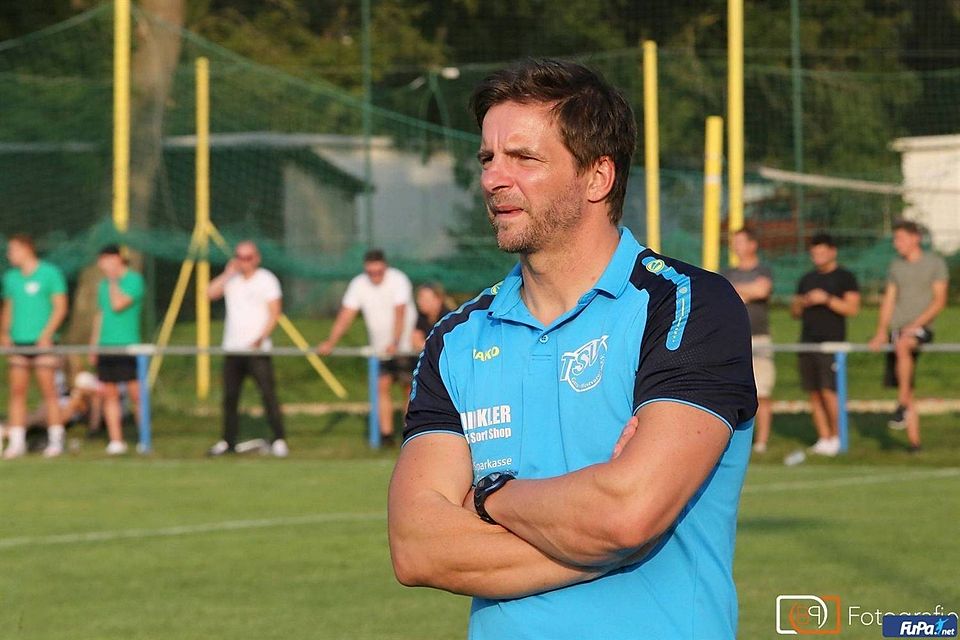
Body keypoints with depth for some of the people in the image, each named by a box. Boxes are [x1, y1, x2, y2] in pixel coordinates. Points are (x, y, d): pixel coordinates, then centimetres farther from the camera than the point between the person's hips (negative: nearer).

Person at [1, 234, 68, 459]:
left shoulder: (50, 273, -1)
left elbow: (60, 307, -4)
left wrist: (46, 334, -13)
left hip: (42, 341, -5)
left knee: (48, 391, -5)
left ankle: (55, 440, 0)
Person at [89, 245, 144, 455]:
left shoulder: (133, 280, -5)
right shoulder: (104, 284, 17)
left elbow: (118, 305, -18)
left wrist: (114, 281, -6)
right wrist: (94, 345, 19)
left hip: (128, 345, -7)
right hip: (105, 347, 7)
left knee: (135, 393, -8)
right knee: (110, 394, 3)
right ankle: (116, 441, 3)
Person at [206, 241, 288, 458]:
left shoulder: (266, 280, 1)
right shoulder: (230, 280, 12)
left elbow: (274, 313, -5)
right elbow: (211, 293, -4)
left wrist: (261, 338, -17)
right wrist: (228, 273, -6)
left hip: (258, 350, -4)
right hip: (232, 349, 4)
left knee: (268, 394, -12)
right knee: (230, 396, 5)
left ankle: (279, 440, -11)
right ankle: (228, 441, 13)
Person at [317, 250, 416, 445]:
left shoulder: (398, 280, -17)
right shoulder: (358, 284, -5)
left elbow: (400, 313, -27)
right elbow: (346, 315, -8)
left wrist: (395, 343, -38)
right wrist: (330, 342, -19)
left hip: (404, 345, -4)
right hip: (379, 347, 4)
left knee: (409, 386, -5)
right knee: (382, 386, -5)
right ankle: (386, 433, -4)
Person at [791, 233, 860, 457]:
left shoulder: (845, 277, 2)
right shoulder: (807, 279, 19)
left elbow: (852, 308, -7)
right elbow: (794, 312, 22)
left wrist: (827, 299, -15)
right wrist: (801, 303, 0)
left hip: (832, 343, -6)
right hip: (807, 343, 6)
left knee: (829, 392, -13)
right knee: (814, 395, 3)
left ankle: (836, 437, -3)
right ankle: (823, 438, 7)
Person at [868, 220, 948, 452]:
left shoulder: (935, 263, 0)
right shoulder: (896, 266, 15)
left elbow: (940, 300, -6)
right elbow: (889, 300, 16)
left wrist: (916, 324, -17)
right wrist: (881, 331, 3)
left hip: (921, 328, -5)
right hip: (897, 329, 5)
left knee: (902, 345, -38)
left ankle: (903, 406, -37)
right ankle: (914, 440, 10)